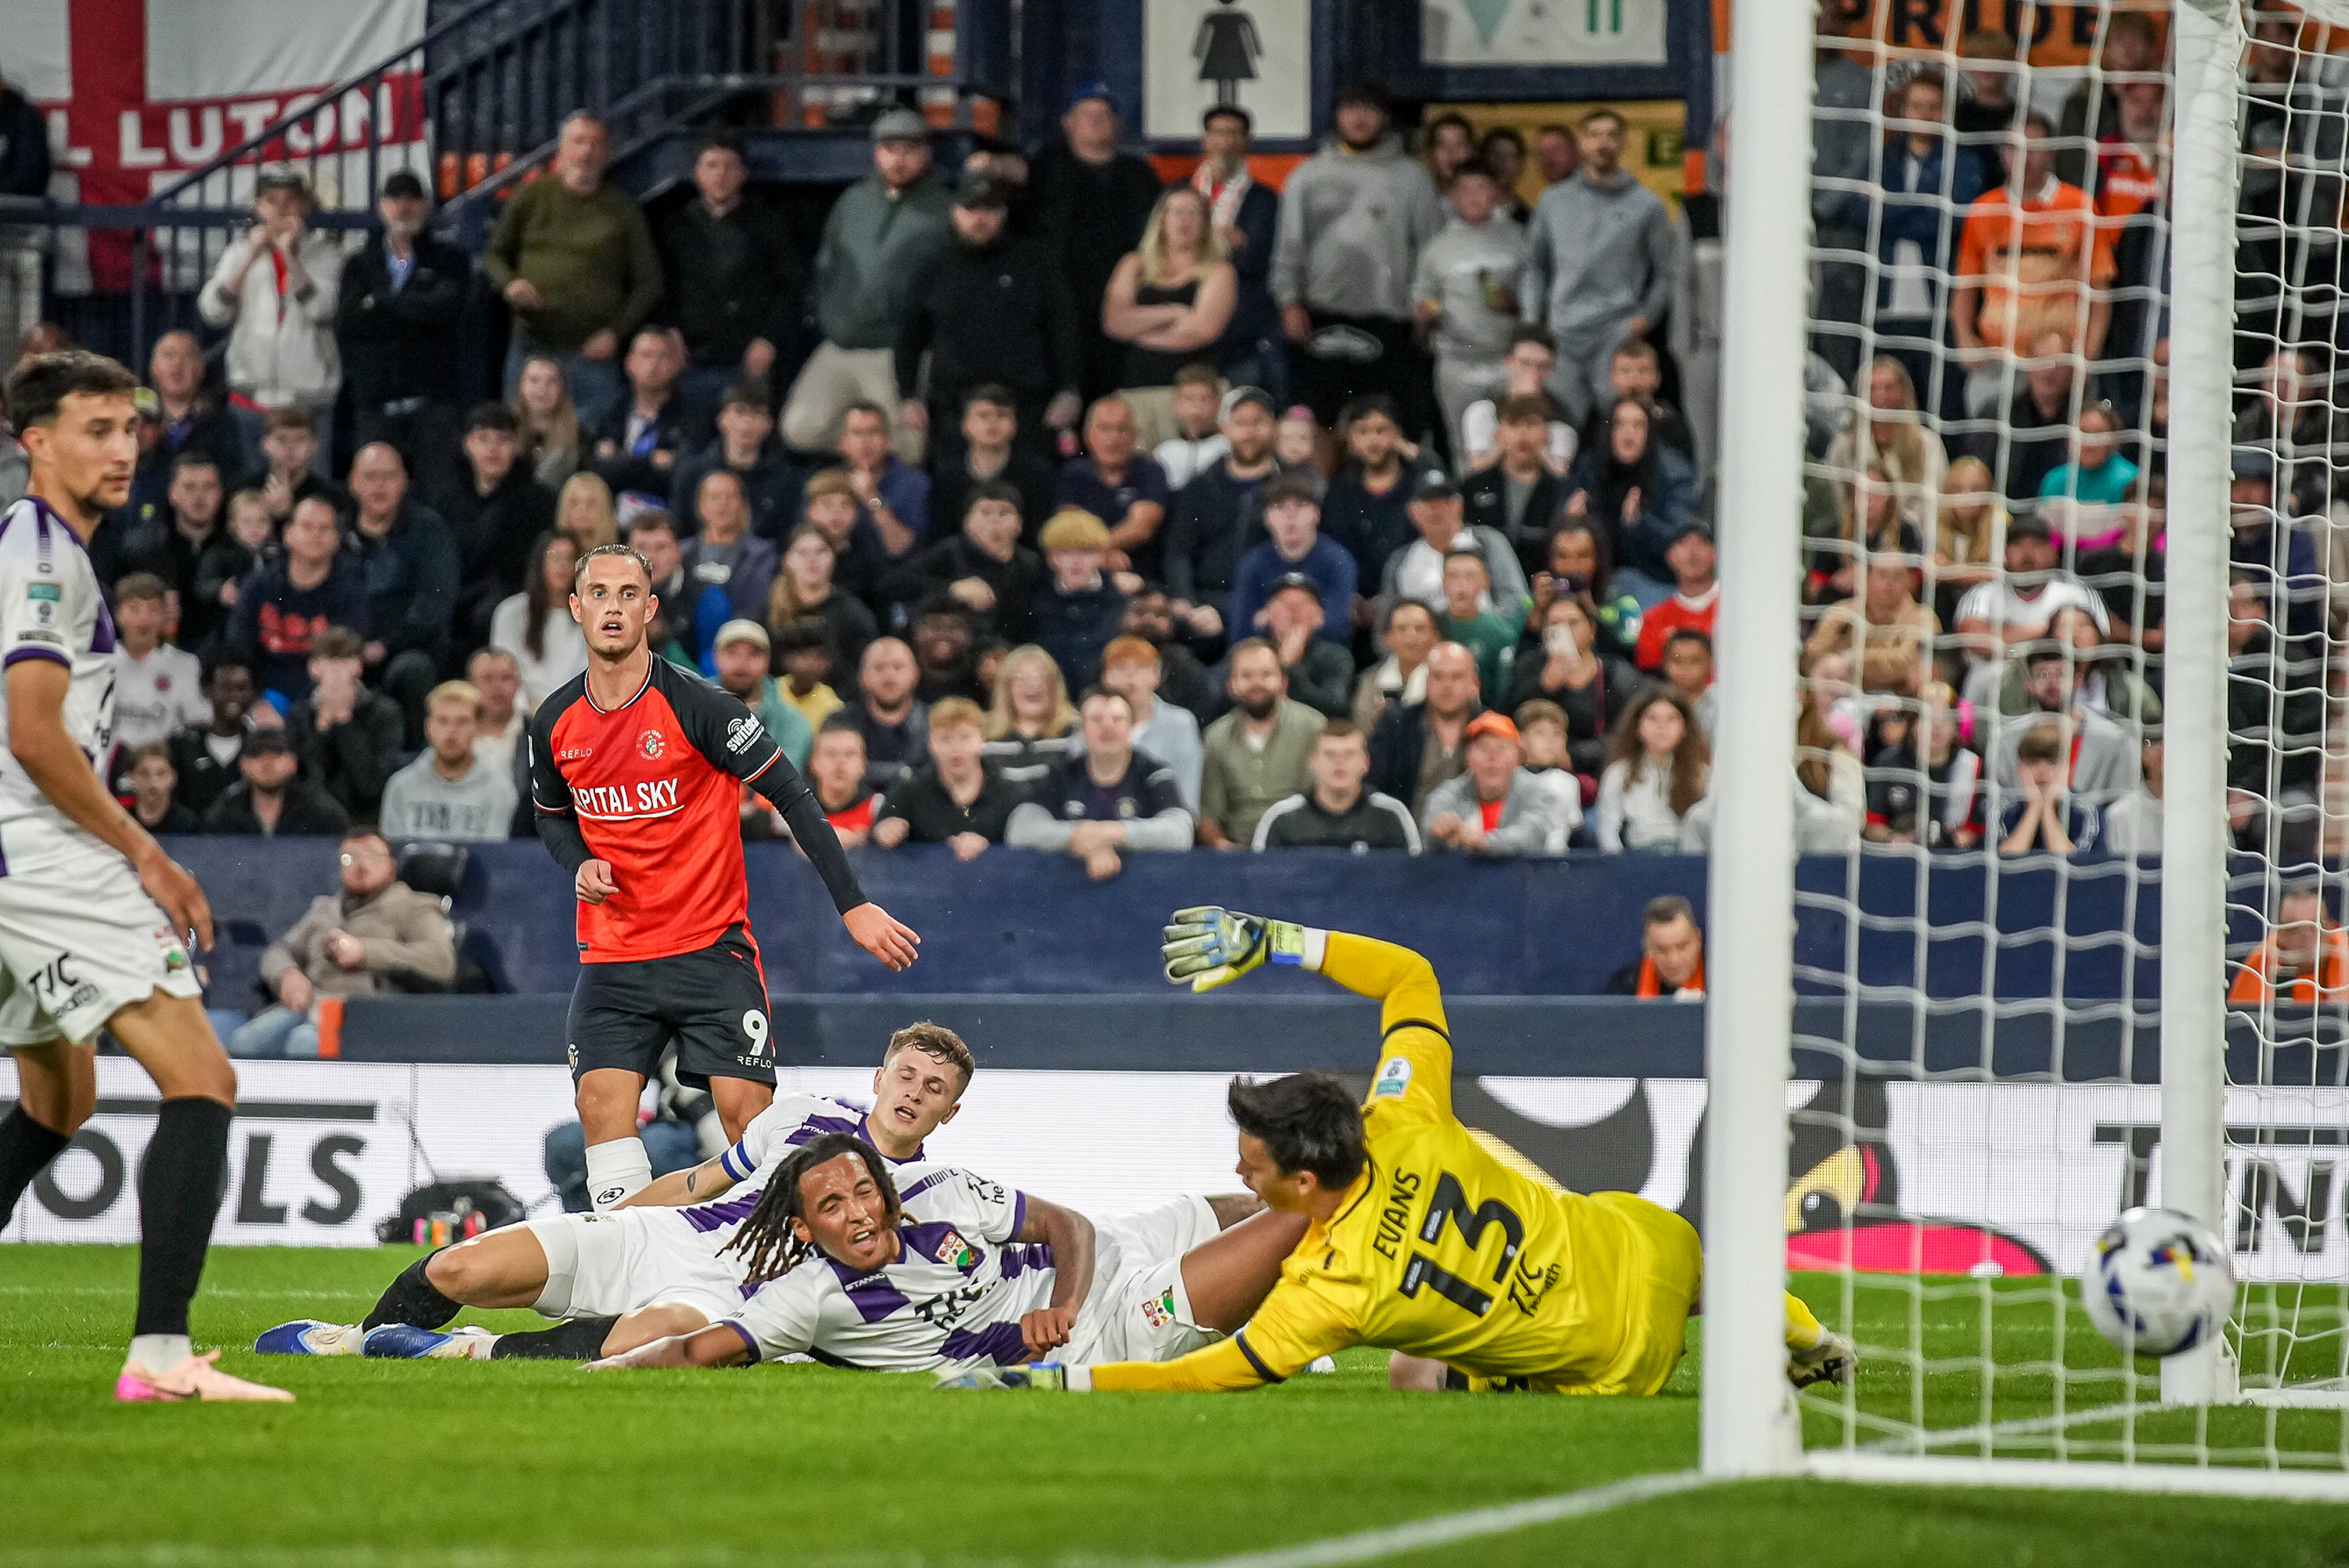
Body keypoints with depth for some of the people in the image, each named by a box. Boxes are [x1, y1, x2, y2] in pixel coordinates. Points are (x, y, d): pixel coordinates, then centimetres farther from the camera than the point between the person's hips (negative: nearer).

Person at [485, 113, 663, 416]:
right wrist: (509, 284, -5)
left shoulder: (623, 211, 6)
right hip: (532, 343, 2)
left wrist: (616, 332, -4)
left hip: (593, 353, -2)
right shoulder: (532, 198, 9)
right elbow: (494, 254, 18)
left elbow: (648, 283, 8)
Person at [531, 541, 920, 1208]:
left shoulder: (697, 706, -12)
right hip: (612, 954, 4)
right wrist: (580, 865, -2)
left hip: (712, 947, -4)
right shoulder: (555, 723, 2)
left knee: (747, 1109, -9)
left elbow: (791, 796, -10)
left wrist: (853, 905, -14)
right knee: (603, 1104, -10)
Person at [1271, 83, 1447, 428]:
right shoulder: (1308, 176, 13)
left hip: (1391, 321, -1)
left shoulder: (1412, 177, 10)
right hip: (1324, 319, 1)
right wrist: (1290, 302, 1)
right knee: (1323, 426, 0)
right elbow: (1289, 245, 11)